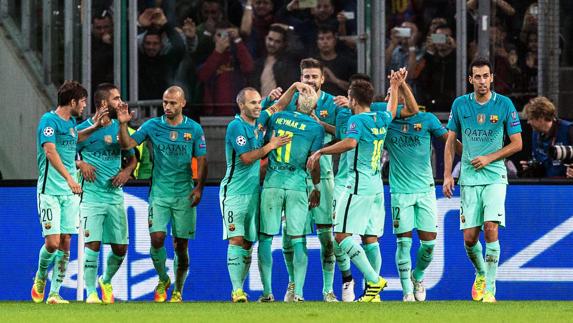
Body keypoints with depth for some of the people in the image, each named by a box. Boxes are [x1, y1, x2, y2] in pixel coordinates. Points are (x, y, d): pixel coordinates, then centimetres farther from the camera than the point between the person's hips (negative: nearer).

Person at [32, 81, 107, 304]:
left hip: (70, 193, 7)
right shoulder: (49, 120, -11)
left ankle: (54, 293, 7)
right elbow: (50, 151, -23)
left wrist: (95, 127, 21)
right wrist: (69, 178, -32)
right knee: (52, 242, -11)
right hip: (50, 191, -7)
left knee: (65, 243, 2)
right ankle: (40, 278, 16)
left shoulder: (71, 122, 13)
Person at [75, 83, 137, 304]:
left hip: (115, 194, 5)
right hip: (92, 194, -5)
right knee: (93, 243, -13)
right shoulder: (84, 129, -4)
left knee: (120, 247, 6)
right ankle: (91, 293, -7)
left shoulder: (119, 128, 10)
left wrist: (127, 170, -1)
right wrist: (81, 164, -17)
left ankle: (106, 281, 31)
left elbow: (132, 158, 19)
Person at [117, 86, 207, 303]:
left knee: (181, 245, 2)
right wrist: (123, 124, -17)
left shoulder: (194, 129, 2)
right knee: (157, 238, -13)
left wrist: (199, 188, -7)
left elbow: (202, 160, 3)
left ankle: (178, 291, 16)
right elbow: (127, 145, -1)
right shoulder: (153, 126, 2)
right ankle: (163, 280, 12)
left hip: (184, 194, 0)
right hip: (159, 192, 0)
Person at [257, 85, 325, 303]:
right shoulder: (315, 128, -1)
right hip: (297, 186, -1)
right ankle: (298, 293, -4)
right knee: (298, 241, 2)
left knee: (265, 238, 6)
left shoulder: (275, 118, 5)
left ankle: (267, 292, 2)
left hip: (272, 184, 1)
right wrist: (316, 188, 12)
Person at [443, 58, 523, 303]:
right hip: (468, 178, 2)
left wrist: (489, 158, -9)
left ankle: (489, 289, -12)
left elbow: (516, 143, 1)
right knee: (469, 237, 0)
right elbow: (450, 142, 11)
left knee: (491, 228, -18)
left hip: (495, 175, -2)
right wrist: (447, 175, 3)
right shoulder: (460, 105, 4)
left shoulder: (504, 105, -2)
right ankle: (480, 274, 30)